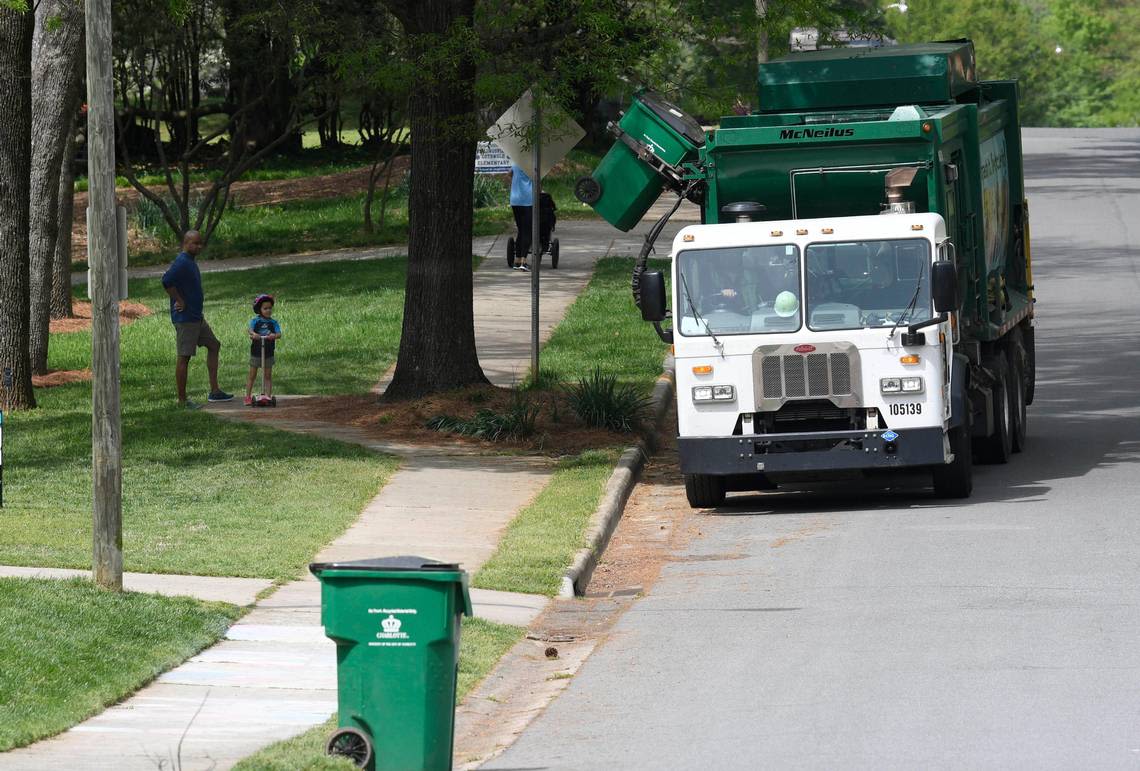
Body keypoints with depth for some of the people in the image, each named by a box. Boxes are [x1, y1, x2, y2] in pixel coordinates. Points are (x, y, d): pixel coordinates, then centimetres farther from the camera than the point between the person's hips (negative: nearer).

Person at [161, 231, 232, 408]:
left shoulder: (191, 262, 14)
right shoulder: (182, 262, -17)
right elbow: (167, 281, -31)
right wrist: (179, 301, -21)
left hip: (196, 318, 11)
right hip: (184, 318, -11)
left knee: (214, 345, 16)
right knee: (184, 357, -5)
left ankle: (214, 391, 20)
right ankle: (182, 400, 0)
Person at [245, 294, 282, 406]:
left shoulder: (273, 322, -1)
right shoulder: (255, 321, -6)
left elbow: (279, 334, -13)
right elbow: (249, 329, -24)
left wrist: (274, 335, -36)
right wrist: (253, 334, -47)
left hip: (269, 353, 2)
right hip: (256, 352, -2)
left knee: (268, 376, 7)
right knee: (252, 375, 6)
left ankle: (268, 395, 13)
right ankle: (248, 396, 13)